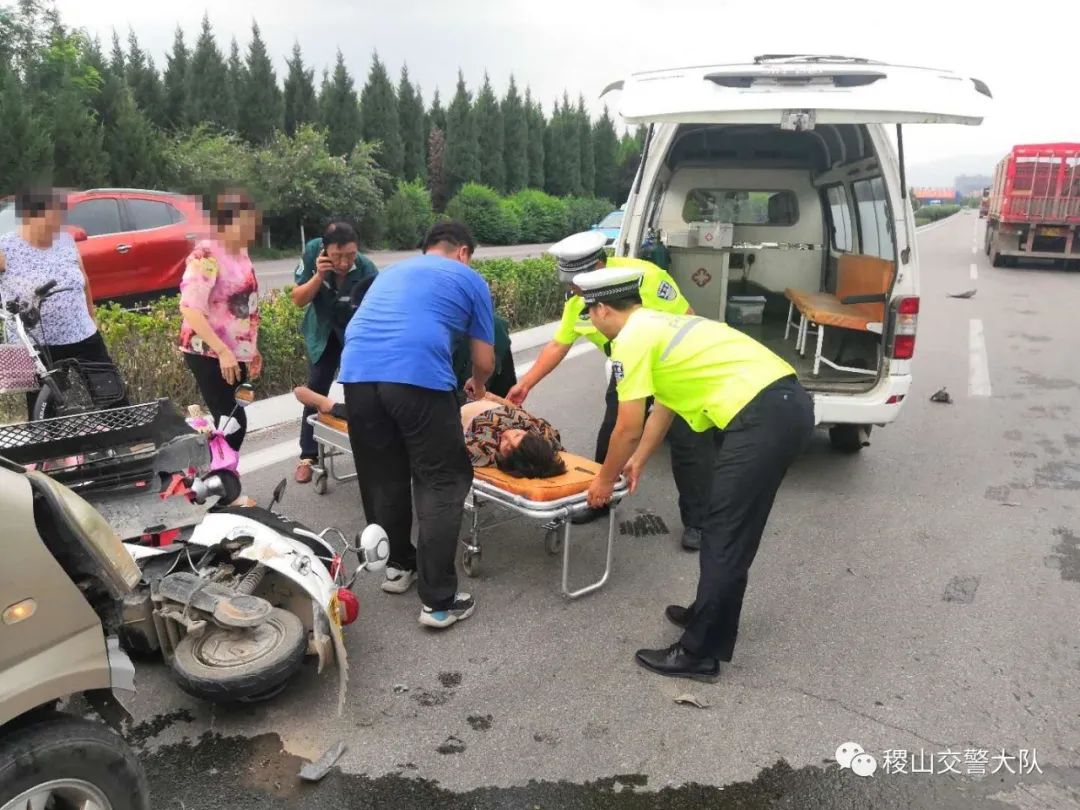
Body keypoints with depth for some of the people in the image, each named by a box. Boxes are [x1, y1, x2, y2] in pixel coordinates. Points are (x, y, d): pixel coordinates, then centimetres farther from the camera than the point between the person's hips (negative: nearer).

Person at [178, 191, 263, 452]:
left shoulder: (240, 252, 10)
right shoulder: (206, 255, -16)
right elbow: (190, 308, -24)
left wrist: (253, 349, 18)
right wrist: (222, 351, -27)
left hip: (237, 354, 8)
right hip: (209, 354, -8)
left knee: (228, 420, 12)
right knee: (233, 422, -10)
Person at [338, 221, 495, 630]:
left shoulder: (392, 270, 34)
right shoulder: (471, 280, 20)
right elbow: (484, 361, 22)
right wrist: (477, 387, 45)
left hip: (358, 373, 6)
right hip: (417, 376, -5)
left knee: (381, 479, 19)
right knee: (441, 484, 5)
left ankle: (397, 566, 37)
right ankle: (438, 601, 7)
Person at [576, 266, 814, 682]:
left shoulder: (631, 340, -5)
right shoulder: (661, 324, 23)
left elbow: (628, 428, -3)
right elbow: (664, 406, 30)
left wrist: (605, 480, 13)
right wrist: (637, 462, 39)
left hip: (762, 416, -10)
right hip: (788, 402, 10)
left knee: (724, 538, 0)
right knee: (729, 531, 22)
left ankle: (700, 654, 12)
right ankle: (710, 616, 38)